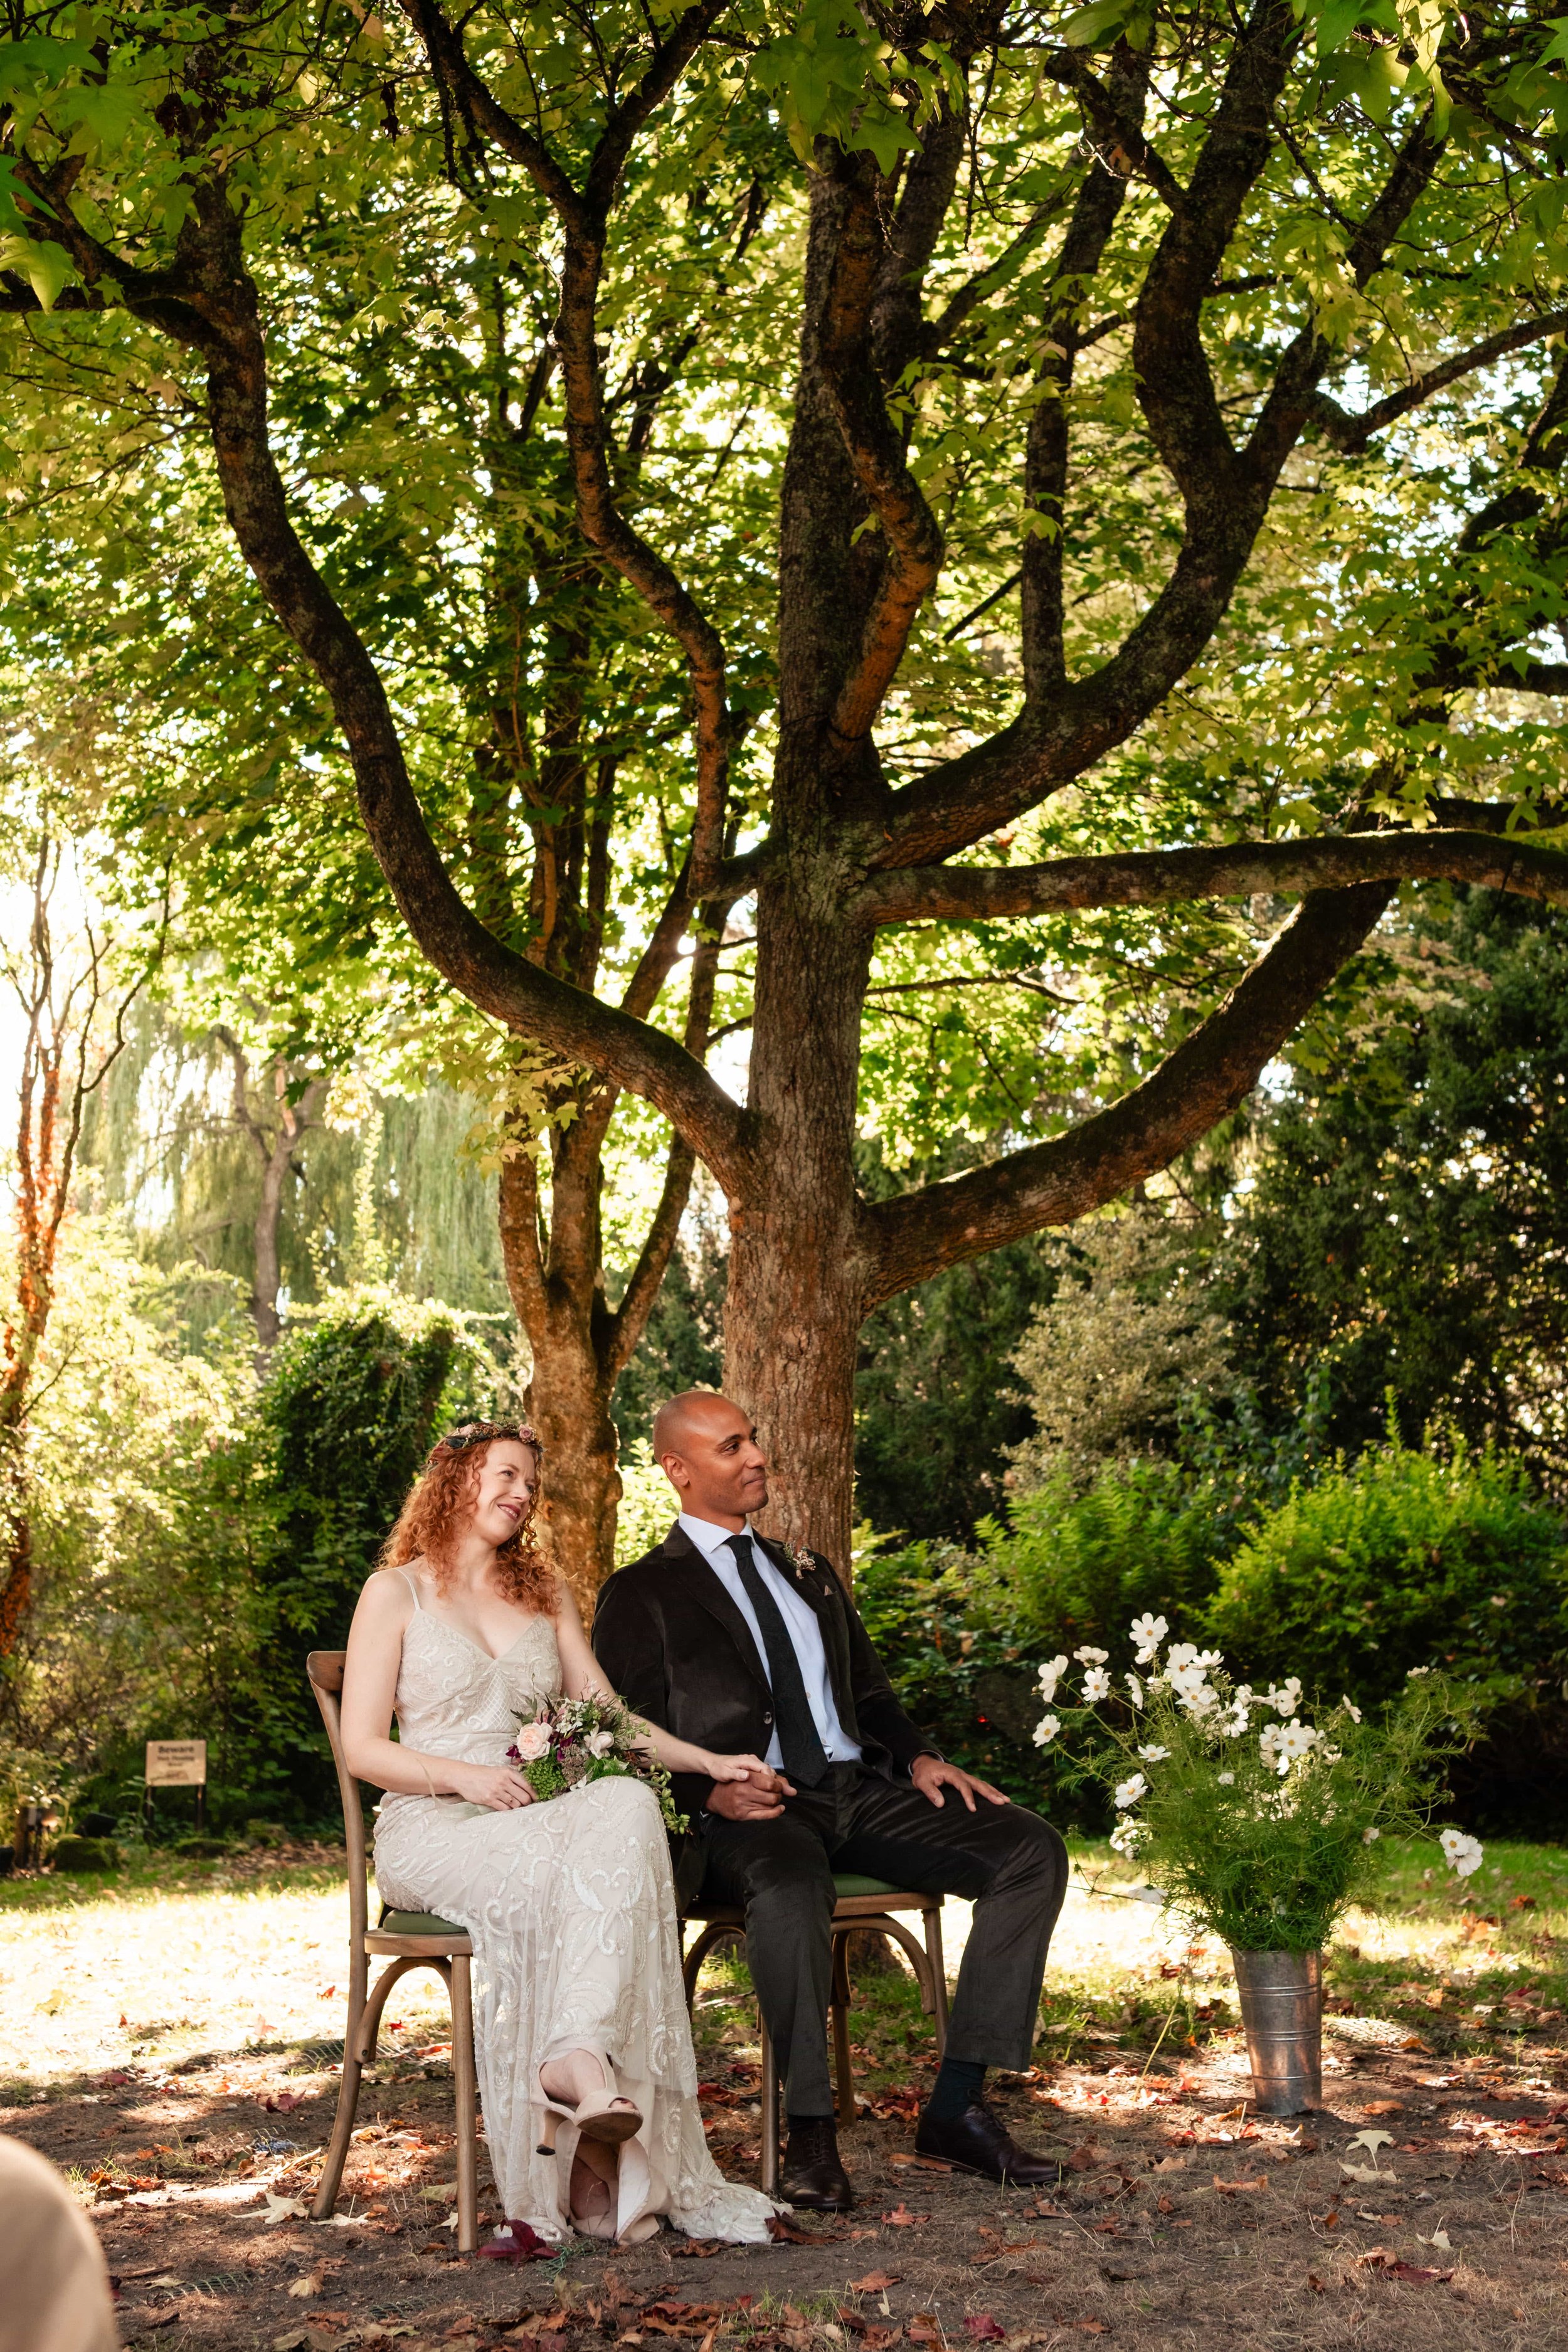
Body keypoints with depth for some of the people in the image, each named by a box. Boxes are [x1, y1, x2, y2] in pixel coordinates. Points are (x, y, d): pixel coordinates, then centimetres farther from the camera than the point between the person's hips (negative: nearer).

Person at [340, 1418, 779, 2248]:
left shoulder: (545, 1594, 24)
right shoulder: (397, 1591, 9)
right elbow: (363, 1748, 2)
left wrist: (707, 1761, 5)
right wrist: (465, 1776, -15)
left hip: (547, 1823, 3)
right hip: (435, 1829, -3)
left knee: (629, 1804, -33)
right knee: (547, 1874, -36)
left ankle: (579, 2055, -42)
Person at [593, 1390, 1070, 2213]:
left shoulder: (811, 1575, 27)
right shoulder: (642, 1595, 7)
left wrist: (920, 1759, 5)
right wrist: (713, 1791, -19)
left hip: (859, 1792, 6)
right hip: (745, 1814, -6)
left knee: (1033, 1850, -15)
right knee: (792, 1888, -41)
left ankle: (958, 2106, -14)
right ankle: (810, 2134, -26)